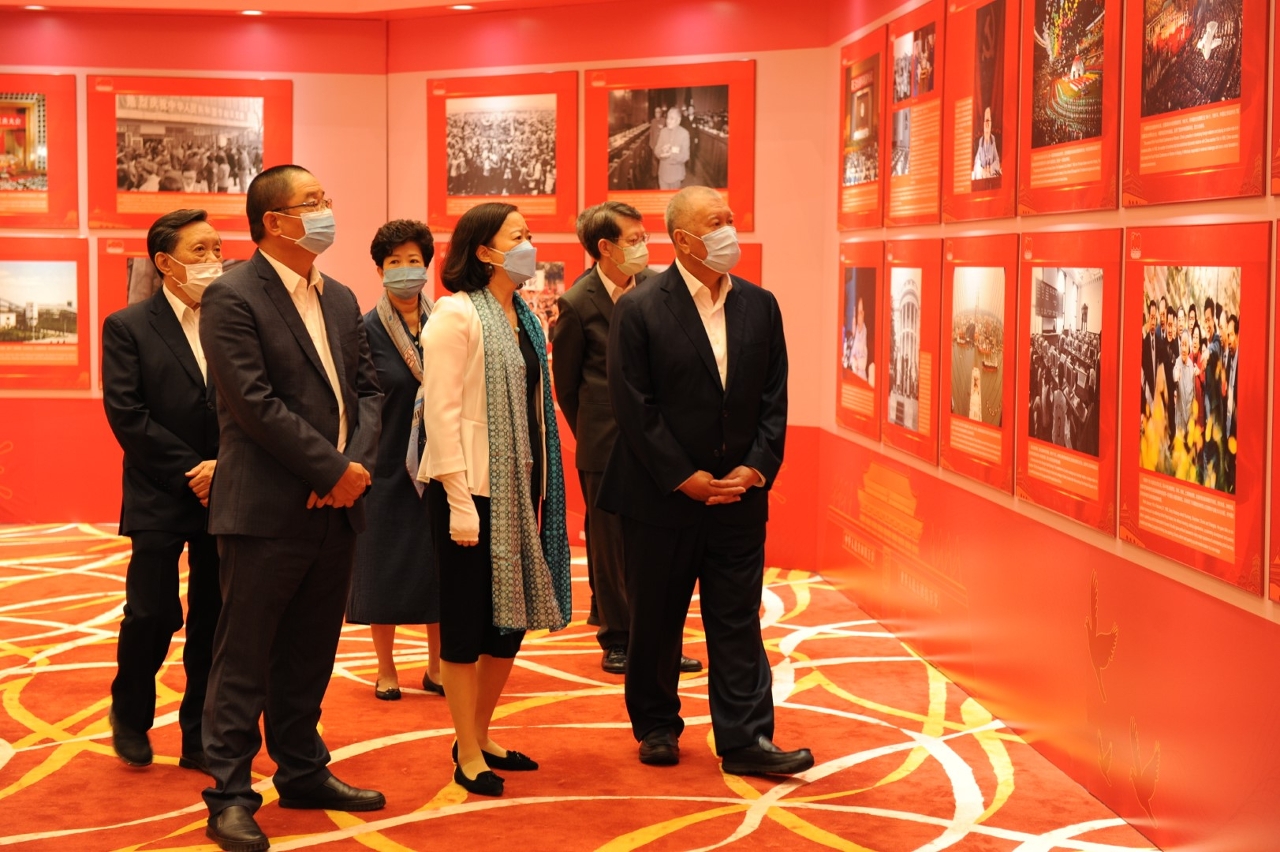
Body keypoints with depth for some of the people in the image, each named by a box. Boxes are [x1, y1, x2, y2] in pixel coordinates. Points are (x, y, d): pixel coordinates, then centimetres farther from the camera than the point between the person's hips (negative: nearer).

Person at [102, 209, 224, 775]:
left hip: (226, 494, 2)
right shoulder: (128, 327, 0)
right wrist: (190, 472, -11)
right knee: (152, 614, -1)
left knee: (214, 620, 5)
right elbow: (127, 415, -7)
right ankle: (130, 717, 24)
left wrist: (224, 466, -13)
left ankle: (200, 737, 16)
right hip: (160, 499, -2)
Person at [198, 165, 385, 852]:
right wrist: (334, 469, -16)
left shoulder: (340, 299, 14)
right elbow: (254, 402, -17)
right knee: (244, 659, 0)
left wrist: (359, 461, -6)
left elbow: (367, 388, 13)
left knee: (309, 654, 16)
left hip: (335, 508, 7)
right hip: (268, 508, -7)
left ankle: (303, 773, 28)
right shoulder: (232, 297, -10)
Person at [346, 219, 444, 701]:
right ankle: (386, 669, 17)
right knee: (385, 566, 4)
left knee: (440, 566, 7)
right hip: (387, 464, -2)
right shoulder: (367, 330, -5)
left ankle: (436, 667, 19)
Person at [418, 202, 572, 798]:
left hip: (518, 486, 8)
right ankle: (468, 755, 11)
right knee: (467, 620, 1)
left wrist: (539, 493, 12)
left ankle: (480, 737, 26)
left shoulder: (522, 317, 12)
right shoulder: (455, 315, -10)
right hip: (471, 488, -8)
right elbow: (441, 411, -14)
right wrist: (458, 500, -18)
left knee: (513, 615, 12)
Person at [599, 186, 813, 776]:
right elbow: (632, 407, -10)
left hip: (738, 495, 3)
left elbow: (774, 399, 7)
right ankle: (656, 726, 26)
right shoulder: (639, 310, -7)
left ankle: (745, 740, 7)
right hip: (662, 498, -3)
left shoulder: (759, 306, 6)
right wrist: (684, 478, -13)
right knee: (656, 619, 10)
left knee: (738, 621, 3)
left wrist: (756, 468, -6)